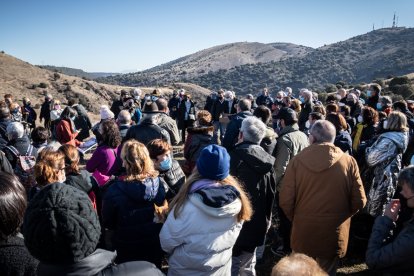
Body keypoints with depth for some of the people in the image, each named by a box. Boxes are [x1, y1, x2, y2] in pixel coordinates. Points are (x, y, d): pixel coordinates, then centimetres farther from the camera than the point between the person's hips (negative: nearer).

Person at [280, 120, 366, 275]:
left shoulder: (297, 161, -13)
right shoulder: (348, 162, -10)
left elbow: (285, 201, -11)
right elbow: (359, 201, -6)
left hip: (303, 233, 0)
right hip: (335, 235, 0)